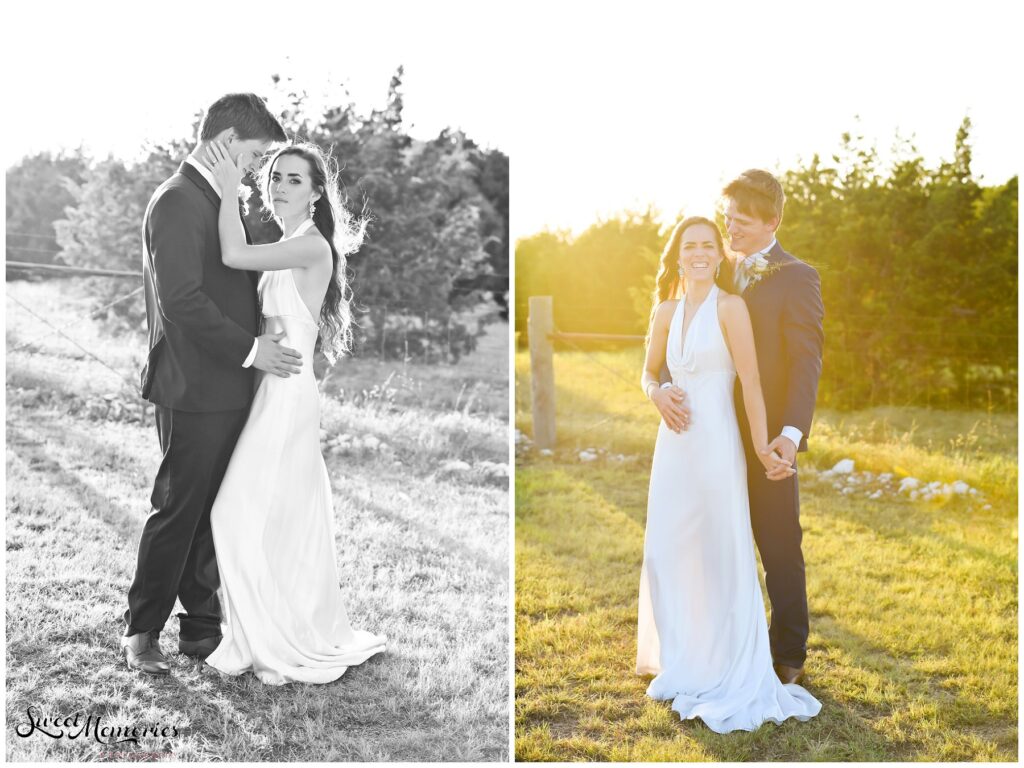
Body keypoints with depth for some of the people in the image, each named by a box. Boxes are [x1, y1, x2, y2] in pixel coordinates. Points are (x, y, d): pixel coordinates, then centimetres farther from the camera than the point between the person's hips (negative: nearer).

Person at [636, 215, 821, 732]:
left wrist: (762, 447, -15)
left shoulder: (730, 307, -8)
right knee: (665, 553, 10)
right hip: (673, 443, 6)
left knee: (722, 556, 1)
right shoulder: (666, 311, 9)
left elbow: (751, 383, -11)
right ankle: (683, 664, 27)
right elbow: (650, 372, 19)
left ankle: (731, 672, 16)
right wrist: (658, 394, -3)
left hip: (716, 443, -6)